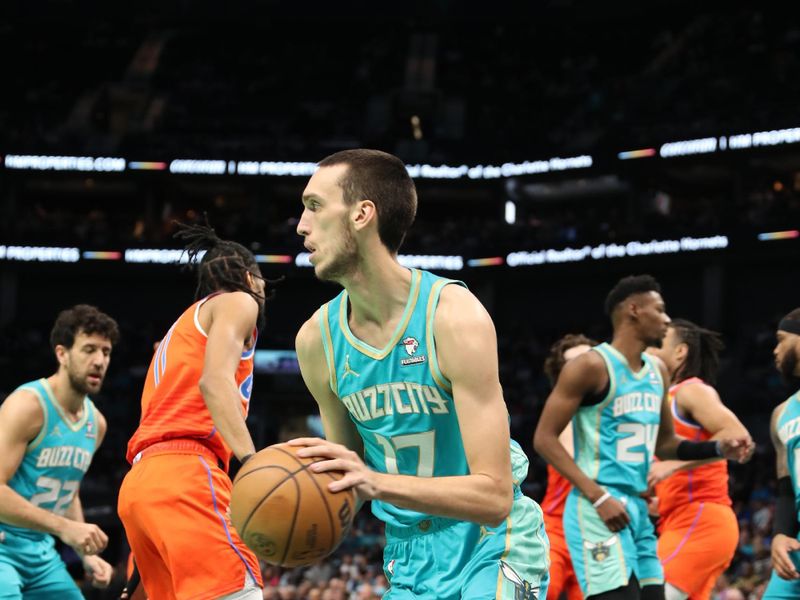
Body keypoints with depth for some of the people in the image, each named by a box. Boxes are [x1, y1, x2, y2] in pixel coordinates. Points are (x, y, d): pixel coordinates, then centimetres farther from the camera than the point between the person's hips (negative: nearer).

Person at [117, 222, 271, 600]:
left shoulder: (183, 326, 35)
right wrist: (251, 463, -24)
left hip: (140, 482, 10)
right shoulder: (236, 302, 10)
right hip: (183, 473, -10)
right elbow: (215, 381, -11)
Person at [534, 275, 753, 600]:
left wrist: (718, 448, 7)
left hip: (637, 509, 9)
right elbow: (544, 439, -13)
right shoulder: (591, 365, -10)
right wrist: (598, 496, -20)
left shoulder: (657, 370, 14)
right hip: (598, 510, -9)